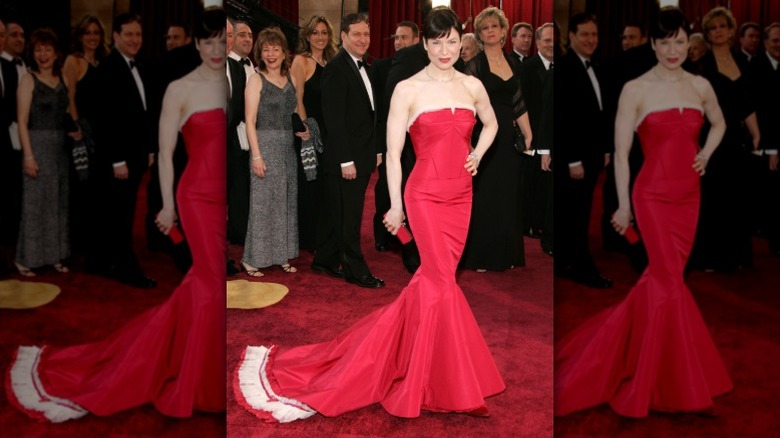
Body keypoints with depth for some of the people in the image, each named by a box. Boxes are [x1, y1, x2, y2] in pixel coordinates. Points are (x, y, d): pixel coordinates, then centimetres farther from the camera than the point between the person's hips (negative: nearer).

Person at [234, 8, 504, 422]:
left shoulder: (473, 86, 8)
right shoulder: (407, 90, -5)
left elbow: (490, 124, 27)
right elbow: (393, 151, -4)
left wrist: (477, 155, 8)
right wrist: (395, 205, -4)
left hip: (461, 196, 5)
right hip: (425, 194, -5)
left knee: (431, 280, 7)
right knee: (442, 281, -10)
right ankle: (456, 383, 2)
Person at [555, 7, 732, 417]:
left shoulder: (701, 86, 7)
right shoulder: (635, 90, -7)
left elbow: (718, 123, 27)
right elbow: (621, 152, -5)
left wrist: (705, 155, 8)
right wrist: (623, 204, -5)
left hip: (689, 196, 5)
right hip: (653, 195, -5)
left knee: (660, 277, 10)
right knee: (670, 281, -5)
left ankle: (617, 347, 30)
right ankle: (679, 382, 9)